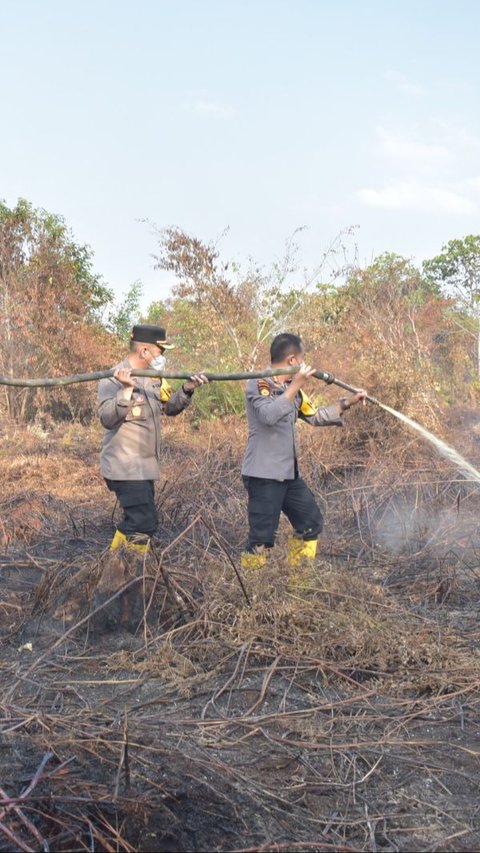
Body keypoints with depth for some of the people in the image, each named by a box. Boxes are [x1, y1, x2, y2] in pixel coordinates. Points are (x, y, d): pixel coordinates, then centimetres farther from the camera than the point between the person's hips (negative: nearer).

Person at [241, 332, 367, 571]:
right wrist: (295, 386, -26)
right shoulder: (258, 384, -11)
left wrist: (348, 402, 17)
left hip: (289, 473, 9)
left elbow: (316, 416, 22)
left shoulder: (291, 388, 13)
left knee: (311, 524, 16)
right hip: (263, 475, -9)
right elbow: (269, 415, -29)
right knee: (261, 539, -9)